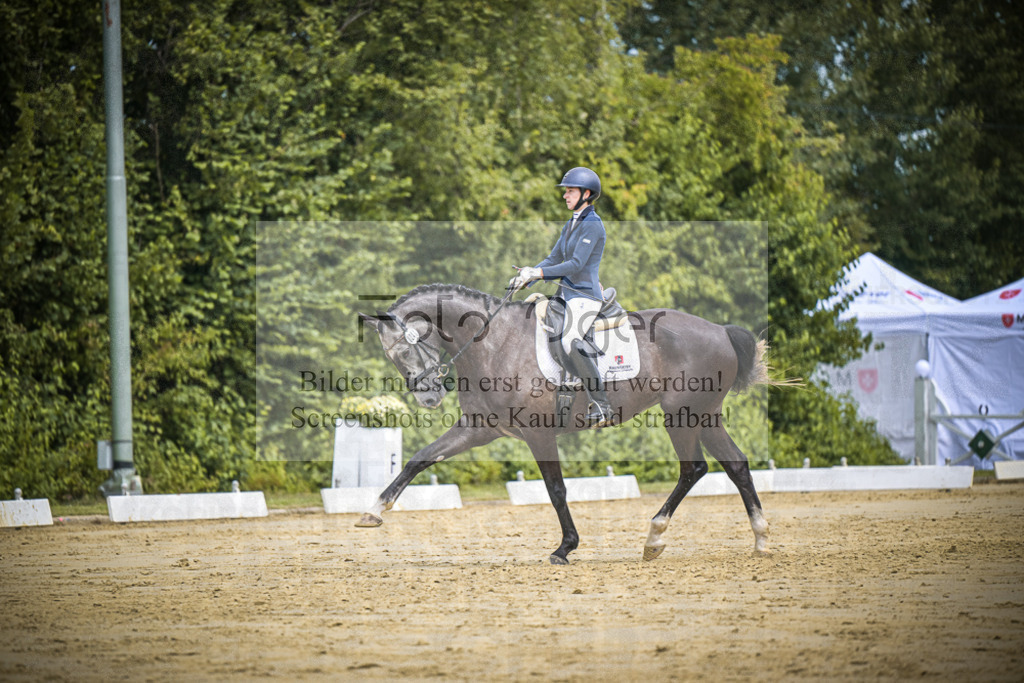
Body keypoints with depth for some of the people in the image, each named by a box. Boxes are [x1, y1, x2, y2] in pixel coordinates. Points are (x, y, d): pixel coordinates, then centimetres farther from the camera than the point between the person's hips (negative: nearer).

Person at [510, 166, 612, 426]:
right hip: (565, 292, 10)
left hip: (585, 294, -10)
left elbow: (577, 264, -20)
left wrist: (537, 273, -21)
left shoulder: (592, 225, -13)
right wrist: (526, 278, 6)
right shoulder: (570, 225, 16)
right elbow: (554, 259, 19)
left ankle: (601, 405, -23)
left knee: (570, 341, -28)